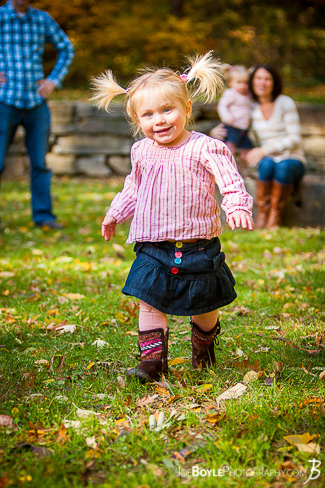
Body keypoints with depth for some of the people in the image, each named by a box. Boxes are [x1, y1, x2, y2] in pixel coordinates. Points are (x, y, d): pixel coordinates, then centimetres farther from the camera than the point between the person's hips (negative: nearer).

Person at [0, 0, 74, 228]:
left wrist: (54, 79, 6)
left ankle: (43, 214, 15)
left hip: (37, 104, 3)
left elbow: (66, 48, 18)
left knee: (40, 162, 6)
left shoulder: (42, 19, 5)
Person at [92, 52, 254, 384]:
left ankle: (204, 345, 40)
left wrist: (238, 207, -30)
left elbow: (231, 182, -13)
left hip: (198, 244, -3)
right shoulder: (141, 151, 5)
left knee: (203, 304, 12)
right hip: (153, 246, 3)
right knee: (149, 302, -6)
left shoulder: (204, 148, -11)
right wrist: (115, 214, 23)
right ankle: (152, 359, -1)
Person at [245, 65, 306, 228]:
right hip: (268, 160, 2)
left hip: (293, 161, -2)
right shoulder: (251, 109, 8)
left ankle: (275, 218, -27)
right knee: (267, 163, -35)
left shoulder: (285, 103, -2)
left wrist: (265, 150, -18)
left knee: (284, 166, -37)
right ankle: (262, 215, -27)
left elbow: (295, 139, -8)